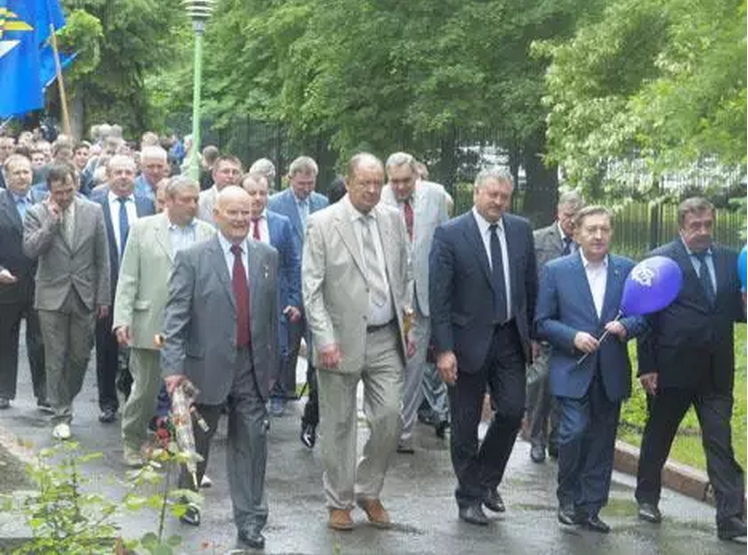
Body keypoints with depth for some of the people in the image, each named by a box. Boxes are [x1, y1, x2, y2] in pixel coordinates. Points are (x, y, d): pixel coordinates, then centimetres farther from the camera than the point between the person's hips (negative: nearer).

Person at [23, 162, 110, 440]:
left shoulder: (93, 211, 1)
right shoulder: (36, 214, -2)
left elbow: (102, 258, 4)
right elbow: (30, 250, -15)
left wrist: (103, 297, 2)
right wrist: (52, 221, -19)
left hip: (84, 296, 2)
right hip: (52, 297, -1)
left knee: (80, 355, 8)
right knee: (56, 359, 2)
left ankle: (65, 401, 31)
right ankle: (61, 416, 9)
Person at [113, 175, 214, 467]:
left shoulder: (208, 233, 6)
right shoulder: (143, 229, 1)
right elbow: (128, 278, -1)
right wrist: (122, 319, -8)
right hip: (150, 327, -1)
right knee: (145, 389, 9)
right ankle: (133, 442, 29)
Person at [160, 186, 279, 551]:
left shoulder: (267, 256, 6)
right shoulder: (193, 258, -7)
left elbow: (272, 313, 10)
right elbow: (175, 316, -10)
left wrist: (272, 362, 10)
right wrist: (173, 366, -18)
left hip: (252, 366, 2)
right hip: (208, 365, -2)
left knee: (252, 442, -1)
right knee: (198, 440, 15)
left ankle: (249, 521, 6)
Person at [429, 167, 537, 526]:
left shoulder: (521, 230, 4)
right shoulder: (450, 234, -10)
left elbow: (531, 285, 11)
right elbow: (438, 297, -11)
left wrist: (533, 333, 9)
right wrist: (444, 349, -16)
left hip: (510, 338, 4)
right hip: (469, 341, -3)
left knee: (512, 411, -2)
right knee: (465, 425, 5)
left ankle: (487, 480, 21)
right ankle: (469, 497, 20)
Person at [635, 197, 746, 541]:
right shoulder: (660, 261, -6)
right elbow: (647, 315, -6)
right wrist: (647, 366, -9)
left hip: (716, 371, 2)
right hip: (673, 367, -2)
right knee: (658, 435, 15)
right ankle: (647, 498, 34)